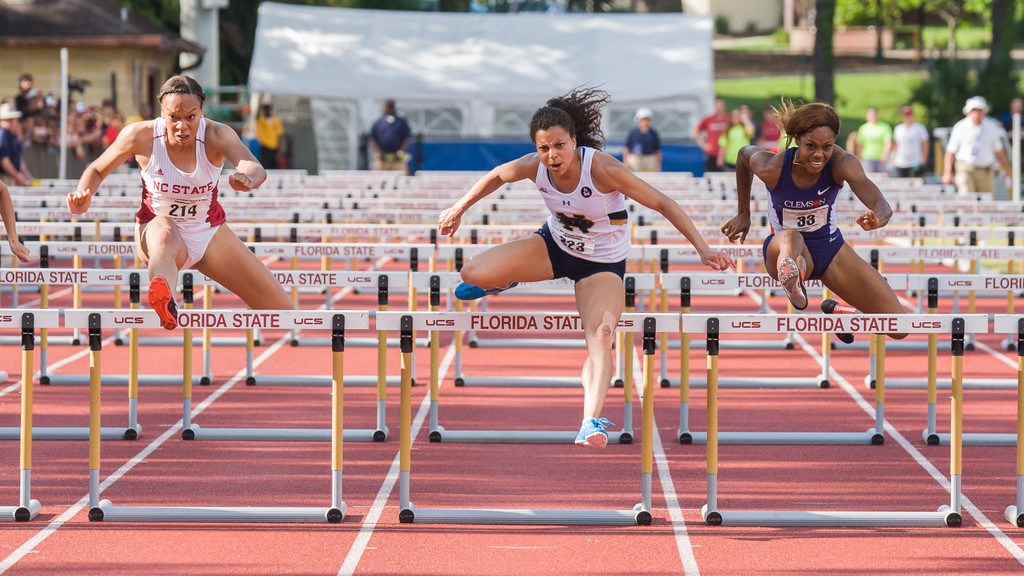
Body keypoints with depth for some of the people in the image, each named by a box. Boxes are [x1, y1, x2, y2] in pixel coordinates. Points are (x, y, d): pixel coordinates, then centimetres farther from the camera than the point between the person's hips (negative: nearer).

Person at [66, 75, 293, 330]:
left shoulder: (217, 135, -20)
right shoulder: (141, 136, -18)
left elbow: (256, 169, -38)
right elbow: (97, 170, -2)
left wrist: (248, 178, -63)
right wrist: (83, 198, -24)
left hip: (209, 233, 3)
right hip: (156, 231, -3)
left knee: (280, 309, -3)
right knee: (164, 231, -44)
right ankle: (166, 304, -75)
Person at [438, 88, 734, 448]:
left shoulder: (603, 169, -31)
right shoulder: (534, 167, -19)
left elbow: (662, 203, -25)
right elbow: (497, 176, 5)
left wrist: (703, 249, -28)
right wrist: (460, 209, 15)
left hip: (602, 264, -4)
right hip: (555, 245, 4)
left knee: (601, 337, -29)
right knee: (473, 274, -12)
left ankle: (591, 422, -35)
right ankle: (502, 281, 26)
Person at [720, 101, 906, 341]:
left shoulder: (842, 163, -23)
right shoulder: (772, 167, -22)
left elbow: (882, 206, -35)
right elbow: (744, 153, 3)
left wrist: (876, 219, -60)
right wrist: (743, 213, 11)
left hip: (830, 248, 3)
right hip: (781, 249, -3)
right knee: (791, 238, -43)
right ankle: (790, 273, -77)